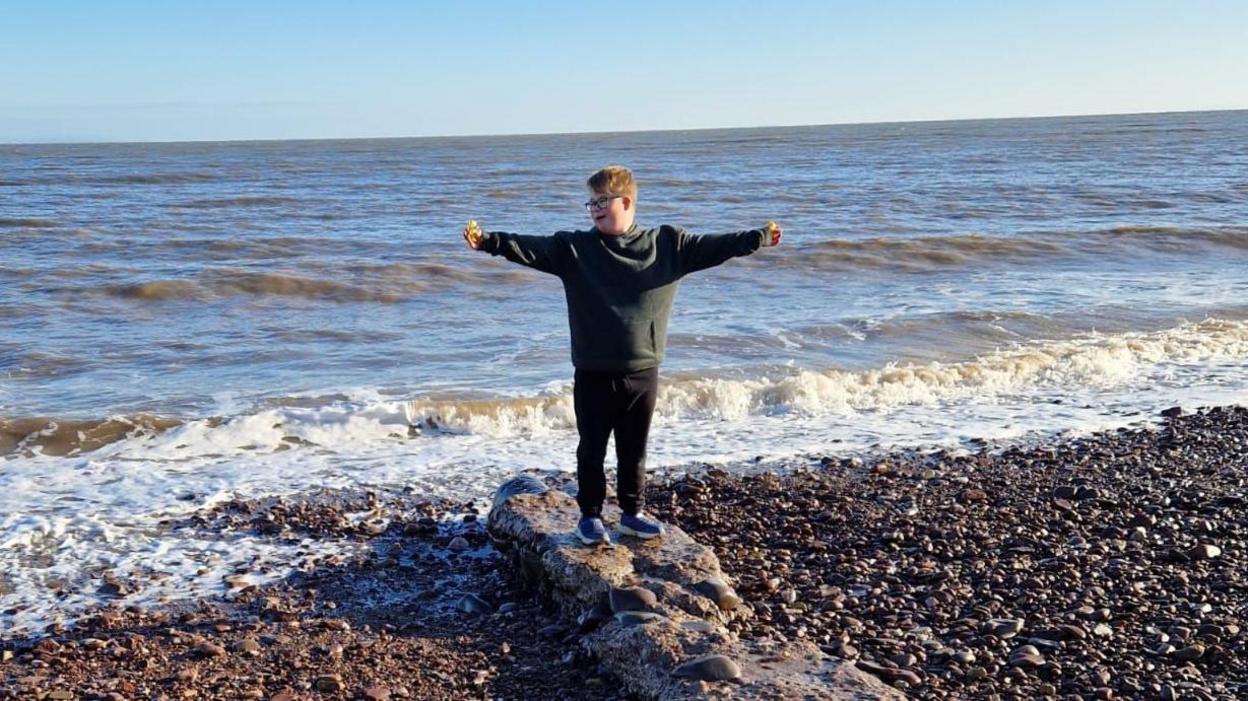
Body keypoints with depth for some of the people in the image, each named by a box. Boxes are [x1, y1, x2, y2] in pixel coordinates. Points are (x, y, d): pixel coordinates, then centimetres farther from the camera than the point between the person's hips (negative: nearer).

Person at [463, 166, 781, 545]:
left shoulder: (667, 244, 0)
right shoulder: (573, 248, -4)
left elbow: (713, 247, -2)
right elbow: (529, 248, -13)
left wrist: (758, 237, -8)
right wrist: (487, 241, -27)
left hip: (643, 372, 1)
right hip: (594, 374, -1)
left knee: (634, 449, 15)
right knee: (592, 449, 9)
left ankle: (632, 512, 31)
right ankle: (590, 515, 24)